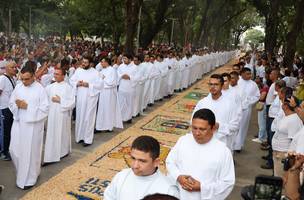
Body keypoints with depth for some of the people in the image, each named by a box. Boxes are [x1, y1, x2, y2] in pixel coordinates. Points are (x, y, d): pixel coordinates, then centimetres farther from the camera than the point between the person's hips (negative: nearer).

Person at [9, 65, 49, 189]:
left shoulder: (40, 89, -12)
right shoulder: (18, 87, 3)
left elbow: (44, 109, -15)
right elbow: (11, 103, 9)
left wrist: (27, 107, -20)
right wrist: (17, 105, -13)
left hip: (33, 125, -5)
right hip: (19, 123, 5)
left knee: (30, 152, 5)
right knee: (14, 149, 11)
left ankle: (29, 178, 24)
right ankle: (22, 170, 38)